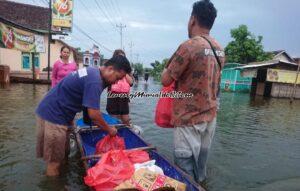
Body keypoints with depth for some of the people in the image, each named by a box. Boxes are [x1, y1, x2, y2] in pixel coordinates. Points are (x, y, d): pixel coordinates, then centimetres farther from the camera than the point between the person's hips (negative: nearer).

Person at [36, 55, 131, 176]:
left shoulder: (92, 72, 7)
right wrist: (109, 129, -9)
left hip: (50, 111, 10)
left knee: (62, 154, 20)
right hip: (53, 115, -10)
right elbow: (93, 114, -25)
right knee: (55, 160, 4)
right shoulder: (95, 81, -24)